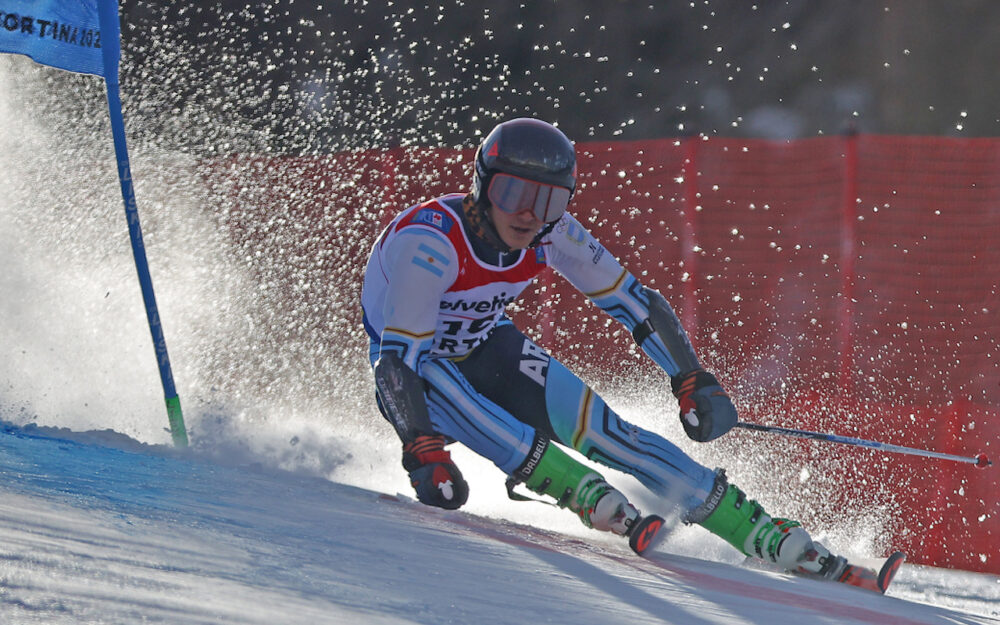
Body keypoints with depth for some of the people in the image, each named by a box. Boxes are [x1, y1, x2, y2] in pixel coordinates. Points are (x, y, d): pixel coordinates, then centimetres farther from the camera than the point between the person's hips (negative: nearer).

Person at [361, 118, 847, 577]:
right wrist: (424, 455, -49)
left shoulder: (551, 233, -19)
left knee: (602, 430, -14)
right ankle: (595, 500, -35)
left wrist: (695, 384, -15)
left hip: (487, 349, 4)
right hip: (415, 365, -3)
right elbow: (399, 356, -39)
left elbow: (634, 302, -9)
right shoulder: (429, 242, -36)